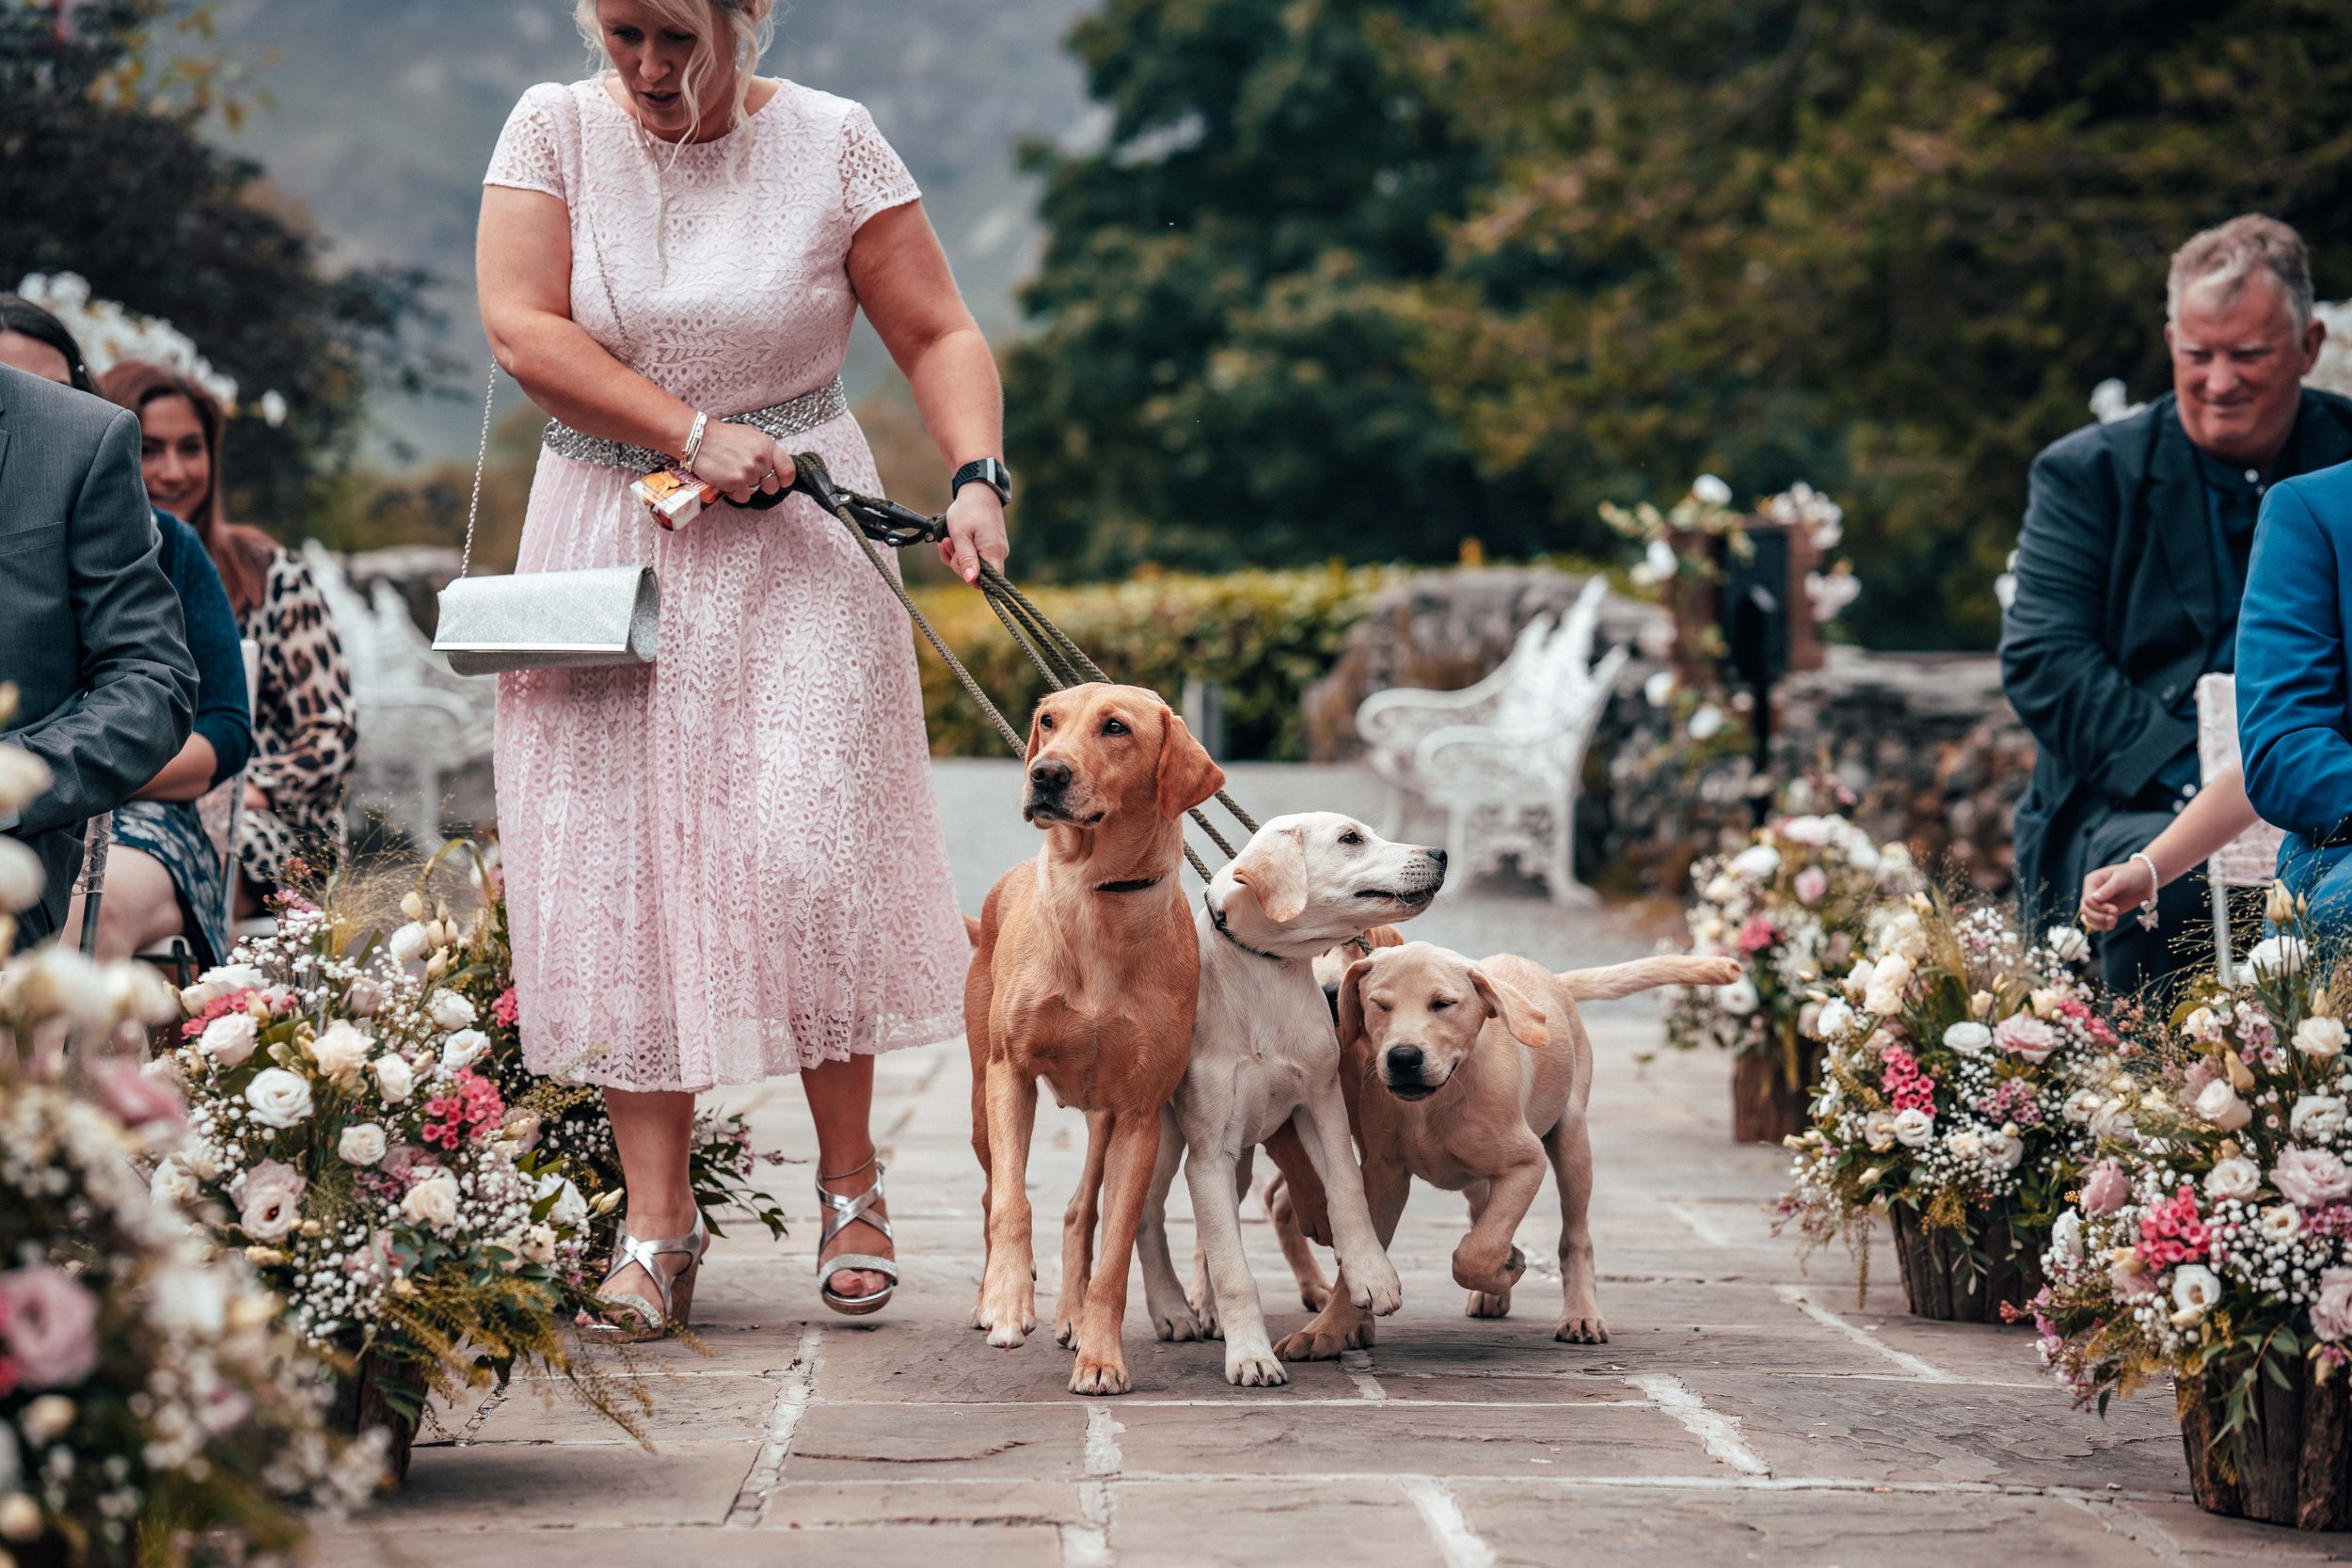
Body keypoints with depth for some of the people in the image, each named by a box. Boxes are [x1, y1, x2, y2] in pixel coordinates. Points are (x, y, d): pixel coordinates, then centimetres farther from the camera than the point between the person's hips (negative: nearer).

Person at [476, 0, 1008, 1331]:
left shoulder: (831, 143, -1)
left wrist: (978, 478, -17)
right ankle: (658, 1220, 2)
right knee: (618, 869, -3)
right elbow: (523, 330, -9)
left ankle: (851, 1184, 6)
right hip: (608, 547, 2)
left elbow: (939, 334, 0)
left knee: (805, 857, -10)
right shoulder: (556, 133, 1)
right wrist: (694, 435, -16)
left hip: (793, 547, -1)